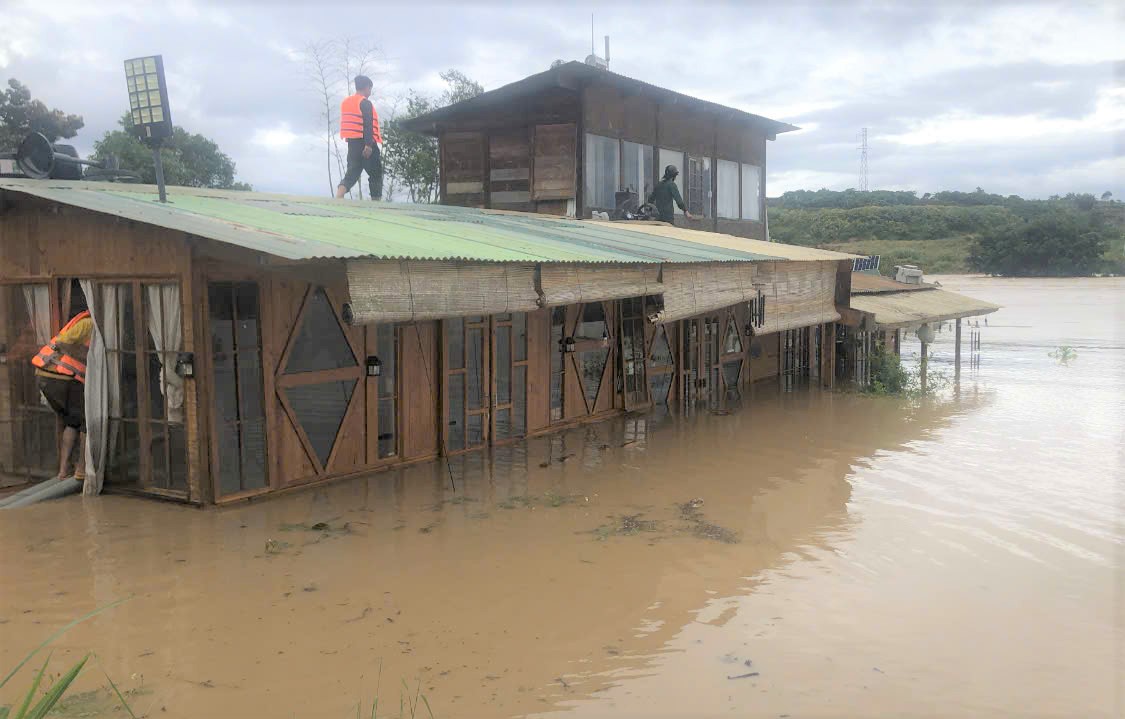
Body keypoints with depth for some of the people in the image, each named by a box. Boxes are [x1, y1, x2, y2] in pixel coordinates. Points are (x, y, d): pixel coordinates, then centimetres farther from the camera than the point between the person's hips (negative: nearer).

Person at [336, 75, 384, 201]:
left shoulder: (346, 102, 16)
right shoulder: (365, 103, -9)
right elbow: (368, 125, -18)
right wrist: (368, 145, -24)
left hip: (352, 142, 7)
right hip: (364, 143, -7)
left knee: (352, 172, 4)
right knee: (376, 174, 4)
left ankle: (338, 197, -15)